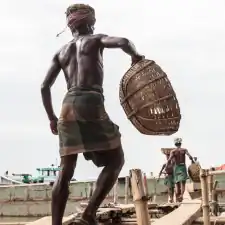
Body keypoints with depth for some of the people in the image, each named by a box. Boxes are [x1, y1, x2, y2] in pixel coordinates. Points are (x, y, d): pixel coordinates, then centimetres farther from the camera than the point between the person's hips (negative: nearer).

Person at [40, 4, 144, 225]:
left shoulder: (61, 52, 22)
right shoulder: (95, 40, 9)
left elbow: (44, 86, 15)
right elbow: (123, 42, -11)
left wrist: (51, 118, 23)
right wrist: (135, 55, 10)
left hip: (68, 107, 5)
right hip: (91, 105, -5)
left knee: (66, 170, 6)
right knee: (115, 161, 5)